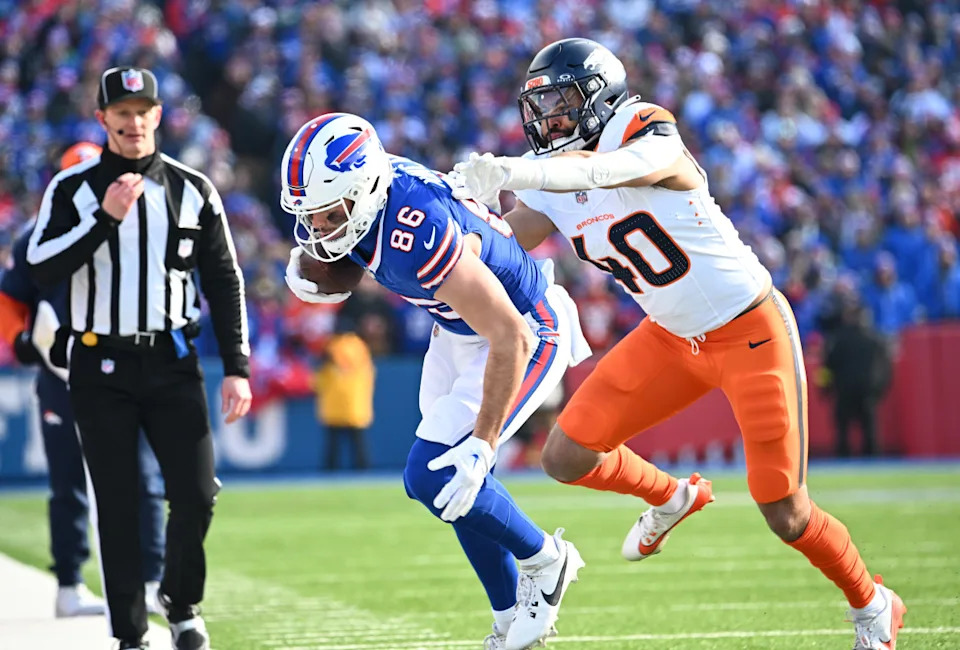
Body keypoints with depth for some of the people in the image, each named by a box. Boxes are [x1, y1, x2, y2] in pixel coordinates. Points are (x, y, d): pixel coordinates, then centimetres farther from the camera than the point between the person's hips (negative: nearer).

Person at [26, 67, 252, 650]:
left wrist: (237, 367, 2)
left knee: (197, 494, -8)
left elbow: (225, 283, 9)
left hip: (172, 363, 1)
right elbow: (42, 270, -11)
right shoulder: (72, 189, 2)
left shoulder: (192, 190, 7)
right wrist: (105, 218, -19)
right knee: (118, 506, 0)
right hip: (101, 366, -1)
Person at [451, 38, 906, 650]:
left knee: (785, 515, -4)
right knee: (568, 456, -3)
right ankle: (670, 497, 29)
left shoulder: (648, 133, -23)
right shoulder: (552, 181, 0)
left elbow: (607, 170, -45)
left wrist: (510, 172, -58)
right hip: (675, 340, 7)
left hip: (752, 333, -7)